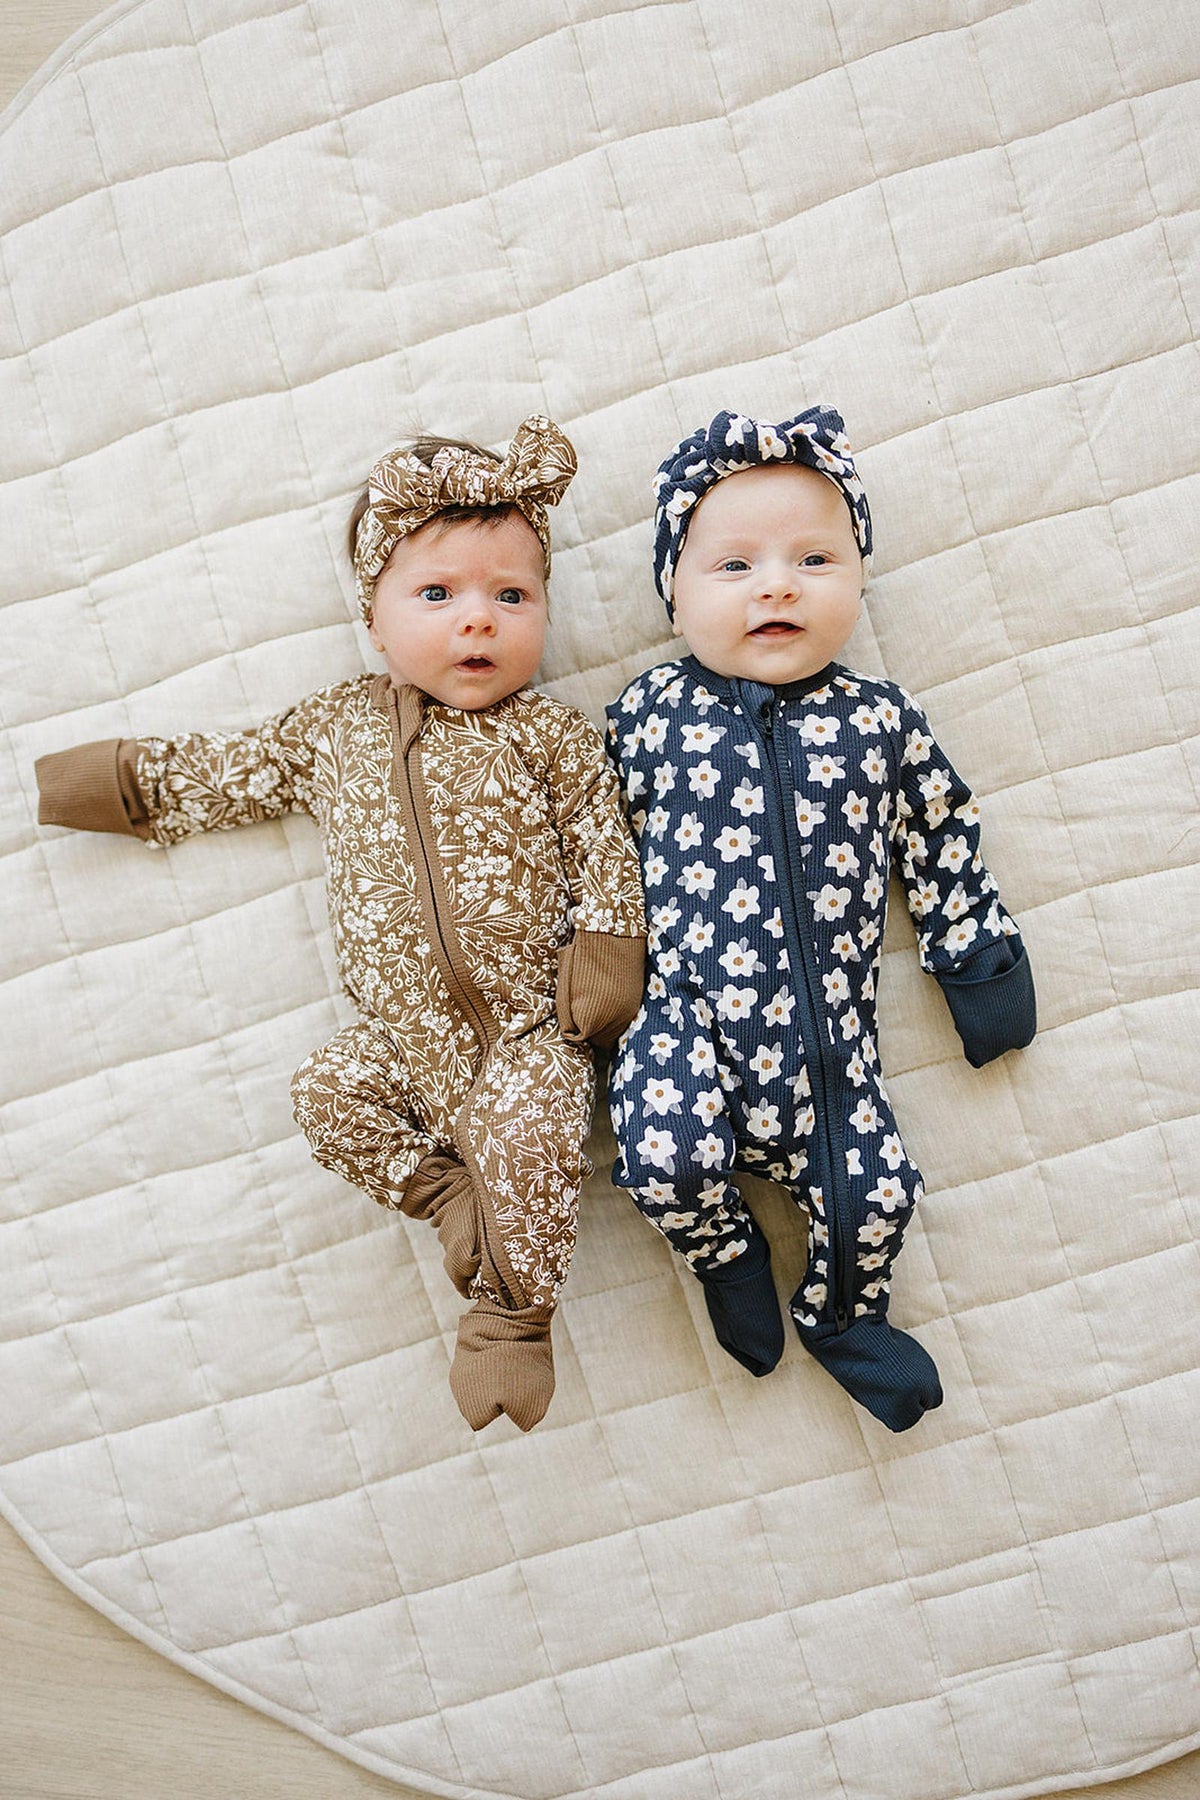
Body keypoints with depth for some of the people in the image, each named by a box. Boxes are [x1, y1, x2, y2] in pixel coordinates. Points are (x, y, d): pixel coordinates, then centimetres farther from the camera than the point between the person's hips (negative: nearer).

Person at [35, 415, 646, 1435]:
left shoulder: (546, 732, 0)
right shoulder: (338, 725, 8)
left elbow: (602, 840, 0)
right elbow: (230, 774, 19)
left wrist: (605, 949, -6)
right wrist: (128, 781, 19)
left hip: (528, 1027, -3)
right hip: (405, 1032, 4)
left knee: (529, 1133, -22)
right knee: (330, 1095, -15)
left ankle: (513, 1312, 0)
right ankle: (451, 1194, 4)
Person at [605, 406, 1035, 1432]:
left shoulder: (883, 722, 4)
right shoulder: (649, 716, 1)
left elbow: (941, 839, 14)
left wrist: (974, 954, 18)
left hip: (828, 1032, 2)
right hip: (688, 1011, -2)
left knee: (878, 1190, -1)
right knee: (667, 1158, -23)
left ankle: (843, 1319, 34)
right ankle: (727, 1253, 15)